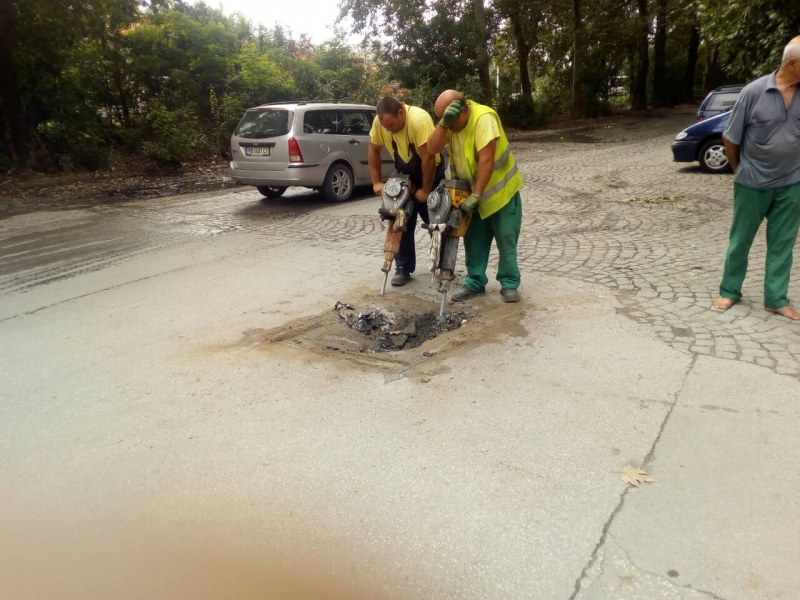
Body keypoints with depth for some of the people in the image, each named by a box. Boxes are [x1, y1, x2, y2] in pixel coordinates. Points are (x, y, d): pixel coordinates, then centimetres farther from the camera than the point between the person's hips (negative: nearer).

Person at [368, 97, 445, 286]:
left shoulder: (419, 119, -33)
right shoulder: (379, 122, -18)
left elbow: (429, 158, -31)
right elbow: (373, 151, -3)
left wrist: (425, 190, -24)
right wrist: (376, 182, -5)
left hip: (432, 175, -4)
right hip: (404, 177, 4)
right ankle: (403, 268, 13)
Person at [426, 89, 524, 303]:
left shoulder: (484, 118, -26)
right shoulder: (450, 121, -5)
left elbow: (486, 160, -30)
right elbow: (432, 148, -17)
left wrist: (476, 195, -30)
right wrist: (443, 123, -31)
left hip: (500, 190, -6)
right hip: (471, 191, 6)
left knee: (506, 241, 2)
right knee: (474, 240, 10)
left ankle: (509, 284, 13)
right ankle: (475, 282, 21)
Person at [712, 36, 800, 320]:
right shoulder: (755, 91, -12)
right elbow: (730, 138, -3)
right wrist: (740, 171, 6)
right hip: (752, 184, -3)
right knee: (740, 240, 9)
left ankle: (776, 298, 18)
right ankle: (729, 291, 23)